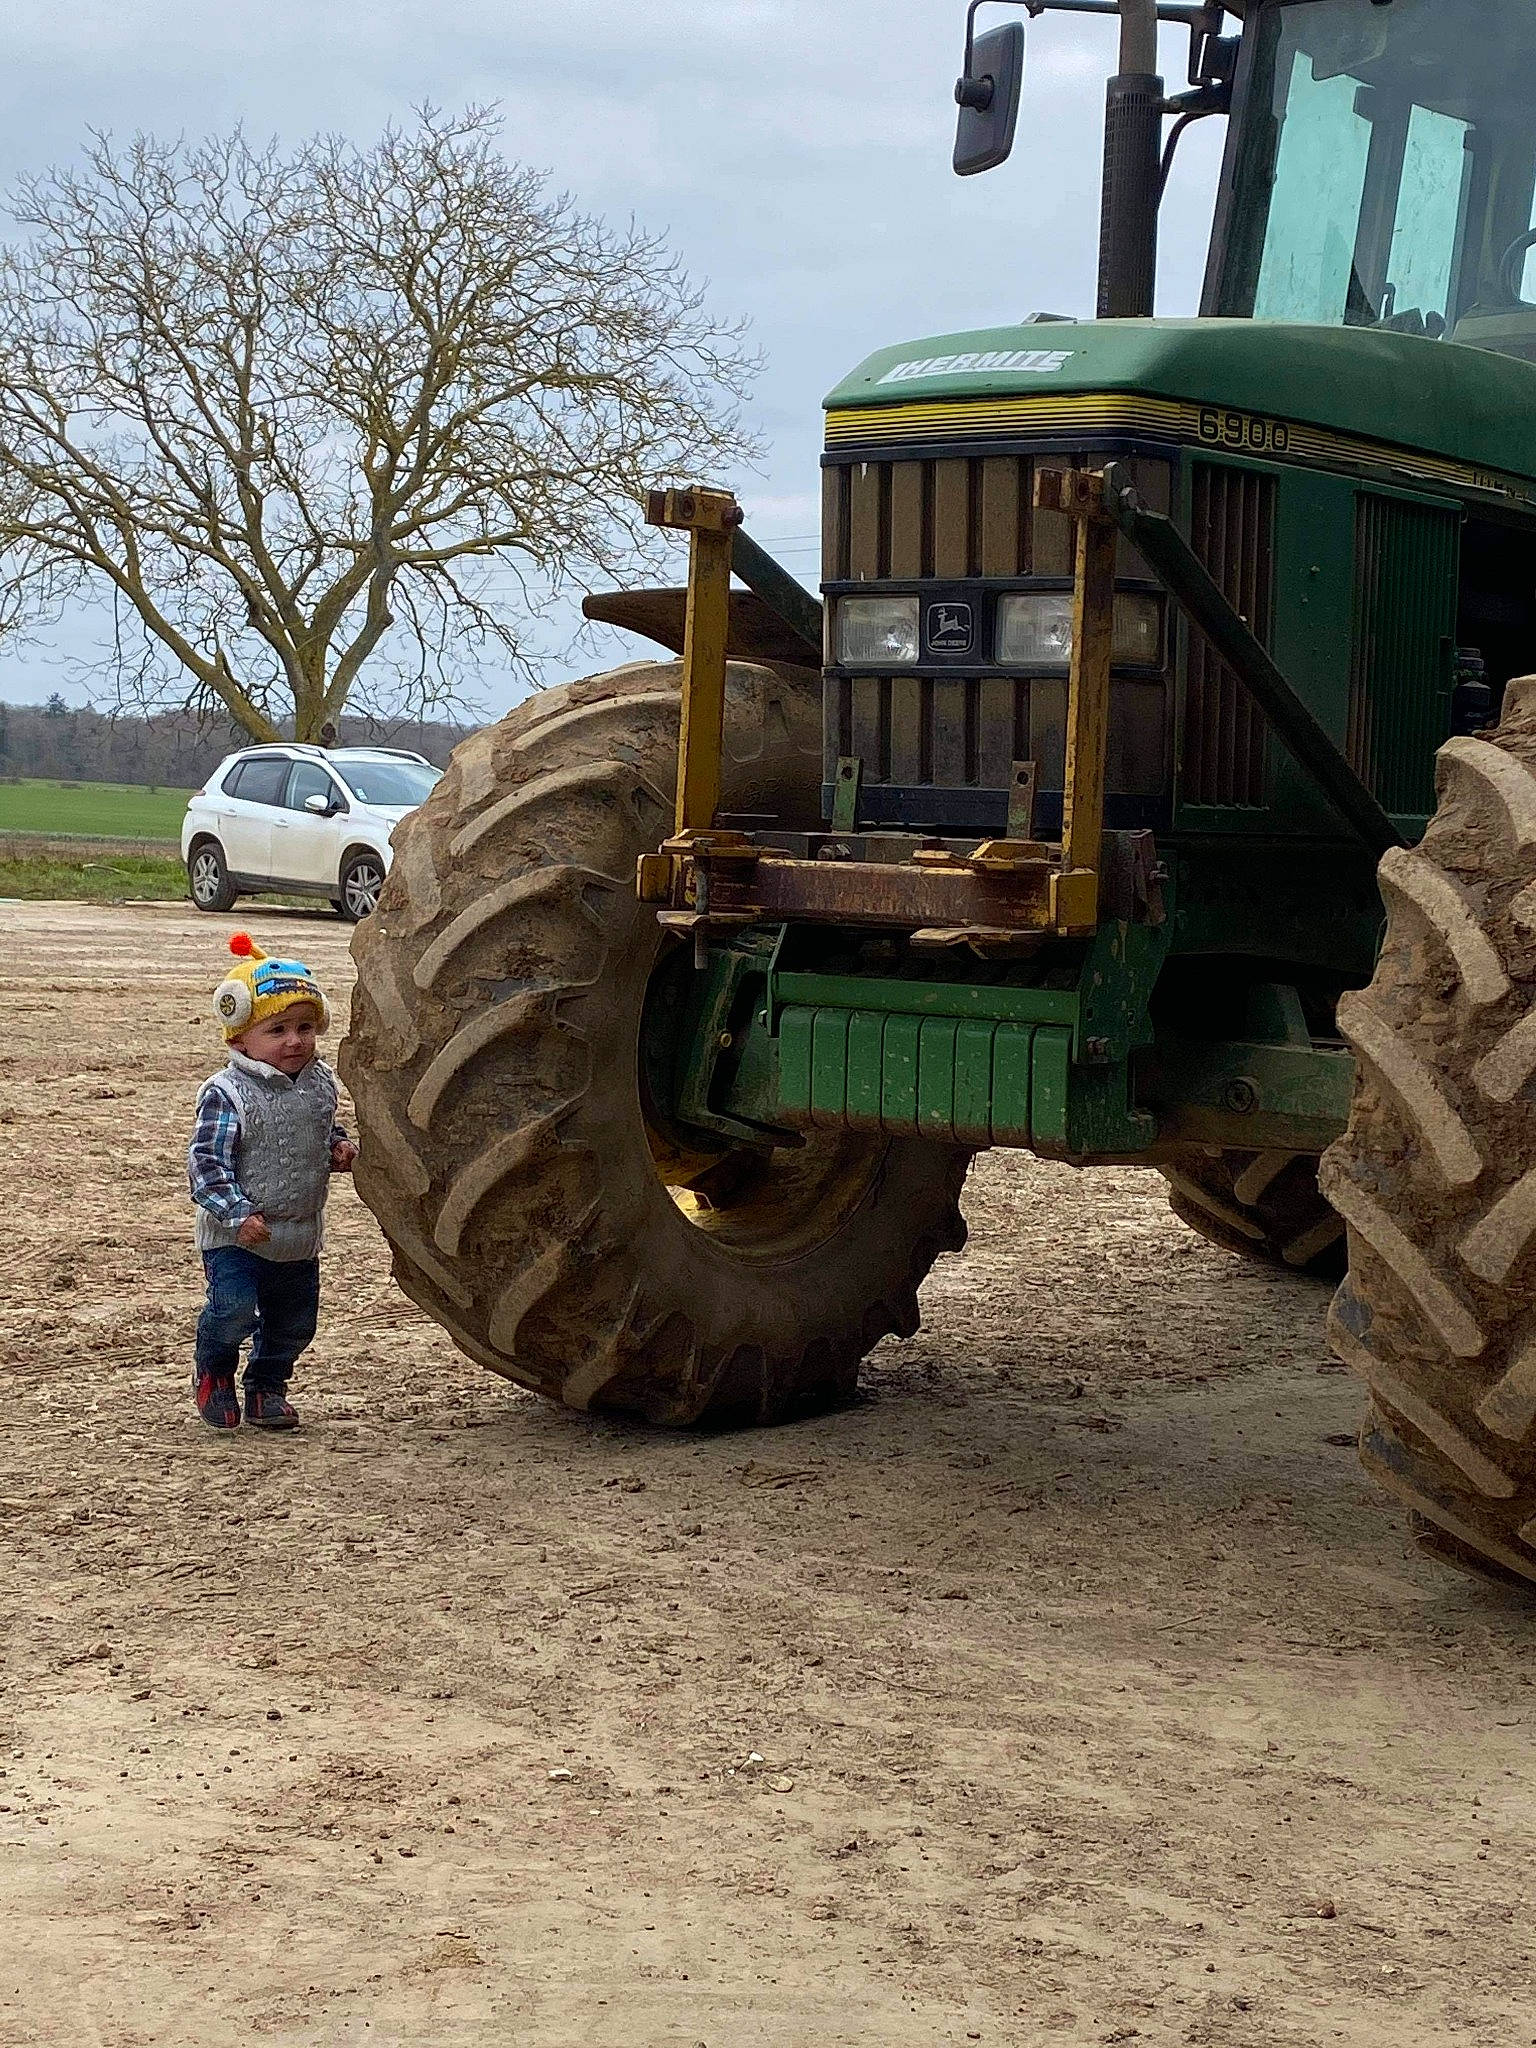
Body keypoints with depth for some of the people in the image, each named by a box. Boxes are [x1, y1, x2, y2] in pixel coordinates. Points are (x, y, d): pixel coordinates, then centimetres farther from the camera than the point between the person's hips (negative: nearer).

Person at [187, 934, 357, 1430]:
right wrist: (237, 1213, -27)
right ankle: (213, 1371, 10)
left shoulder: (320, 1083, 3)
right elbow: (206, 1161, -19)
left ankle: (267, 1388, 35)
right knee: (234, 1306, -20)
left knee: (294, 1321, 12)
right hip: (237, 1235, -6)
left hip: (300, 1235, 6)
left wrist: (340, 1148, -1)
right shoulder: (227, 1093, -17)